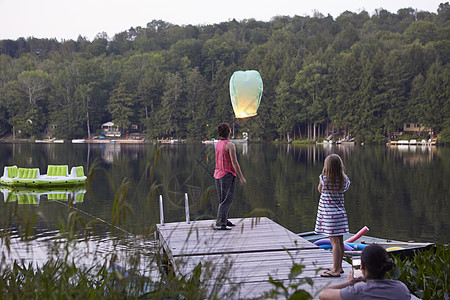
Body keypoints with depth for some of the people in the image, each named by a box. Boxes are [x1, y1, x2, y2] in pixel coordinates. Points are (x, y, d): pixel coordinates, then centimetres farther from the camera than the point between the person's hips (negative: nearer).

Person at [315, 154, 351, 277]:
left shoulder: (324, 178, -12)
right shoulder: (344, 179, 0)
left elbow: (320, 190, 5)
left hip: (329, 213, -6)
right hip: (340, 212, 6)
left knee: (335, 242, -8)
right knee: (340, 241, 12)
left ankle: (336, 269, -8)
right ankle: (339, 267, 23)